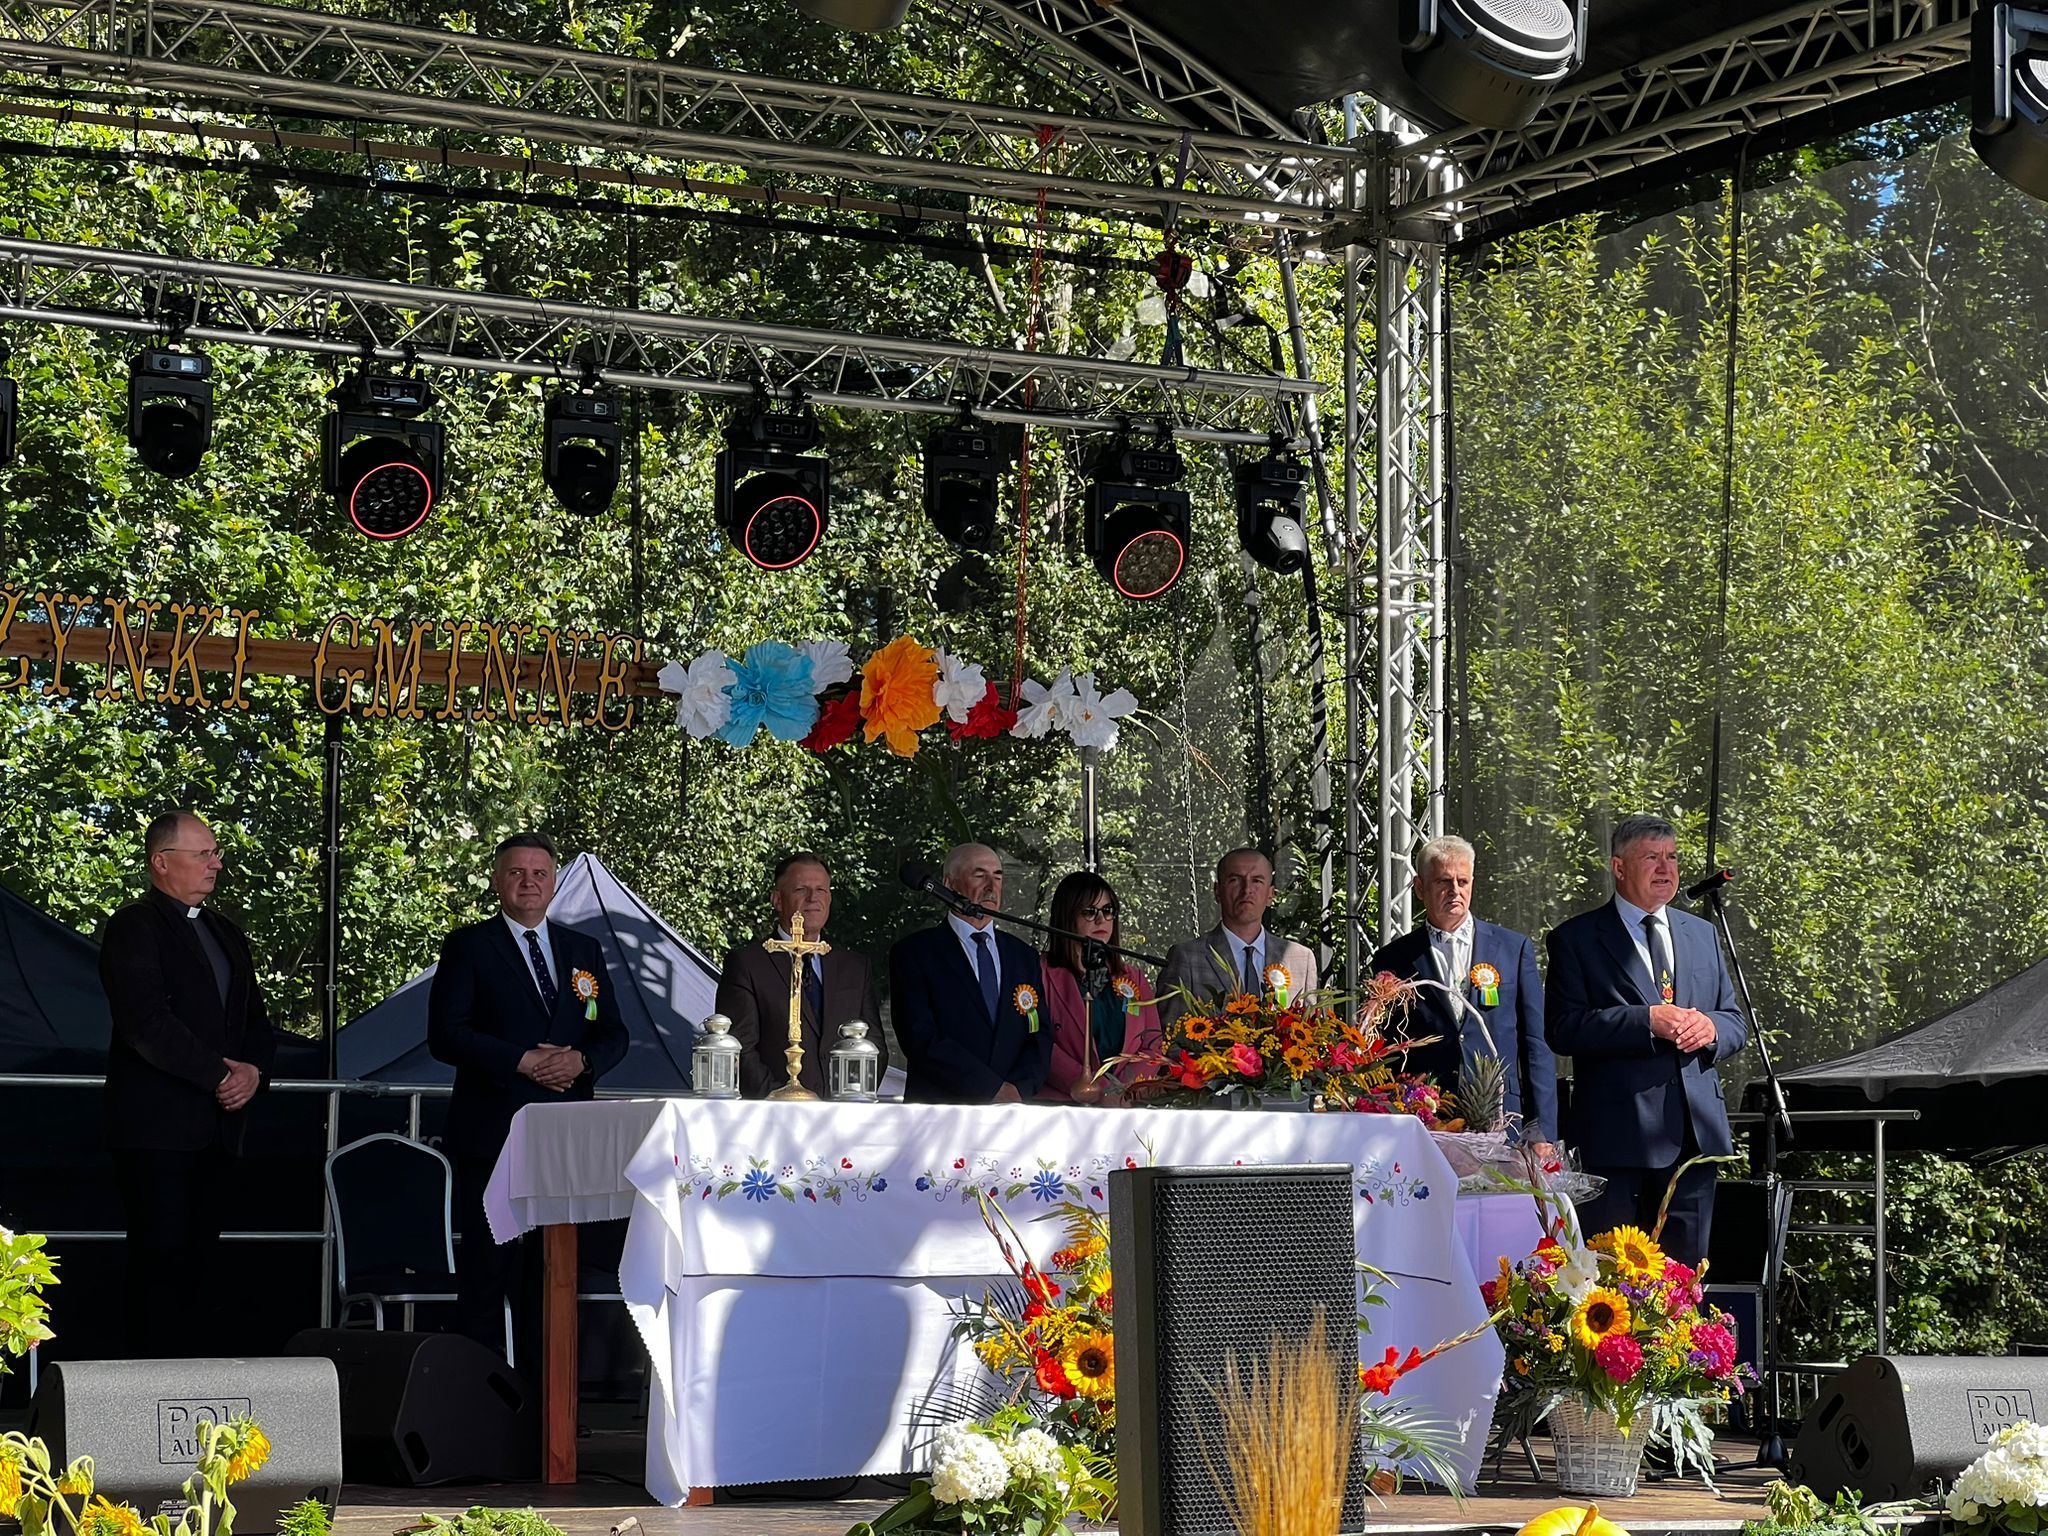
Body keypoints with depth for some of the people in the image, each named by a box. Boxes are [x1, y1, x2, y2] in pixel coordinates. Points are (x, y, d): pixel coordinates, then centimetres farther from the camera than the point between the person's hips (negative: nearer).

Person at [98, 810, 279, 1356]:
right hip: (157, 1126, -7)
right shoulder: (134, 926, -5)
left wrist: (252, 1070, -2)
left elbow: (257, 1019, 20)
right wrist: (220, 1075, -14)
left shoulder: (227, 934, 21)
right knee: (162, 1257, -9)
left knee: (202, 1259, 6)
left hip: (216, 1125, 7)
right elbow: (147, 1022, -16)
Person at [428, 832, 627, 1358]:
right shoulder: (468, 947, 3)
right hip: (492, 1132, -4)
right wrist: (522, 1061, -16)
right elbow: (446, 1035, -7)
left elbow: (614, 1034, 14)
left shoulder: (584, 950, 17)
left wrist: (582, 1059, -9)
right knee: (487, 1271, -4)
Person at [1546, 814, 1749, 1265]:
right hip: (1617, 1133, -5)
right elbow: (1564, 1029, -11)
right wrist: (1648, 1022, -20)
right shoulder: (1577, 939, 0)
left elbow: (1735, 1024, 18)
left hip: (1695, 1131, 5)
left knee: (1685, 1271, 8)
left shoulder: (1702, 935, 17)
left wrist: (1710, 1029, -7)